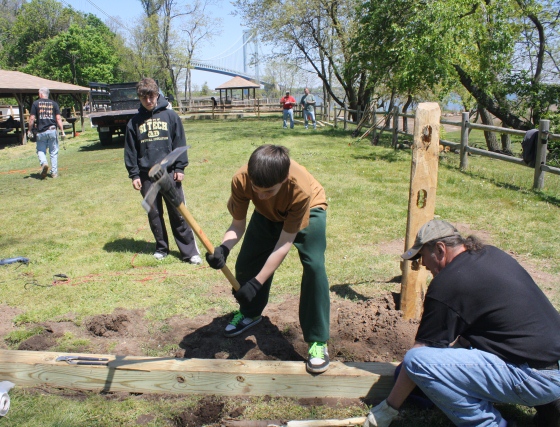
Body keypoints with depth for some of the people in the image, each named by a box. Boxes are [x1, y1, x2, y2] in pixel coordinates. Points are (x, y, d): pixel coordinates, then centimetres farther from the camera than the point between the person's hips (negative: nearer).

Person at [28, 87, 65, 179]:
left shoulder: (36, 103, 3)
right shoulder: (54, 104, 6)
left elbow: (32, 118, 0)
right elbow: (58, 118, 0)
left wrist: (30, 130, 10)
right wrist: (62, 131, 3)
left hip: (41, 132, -1)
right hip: (52, 130, 1)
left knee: (40, 150, 11)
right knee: (53, 152, 8)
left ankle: (44, 163, -18)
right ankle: (54, 172, 7)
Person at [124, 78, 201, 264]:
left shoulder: (171, 116, 2)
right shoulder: (134, 122, 8)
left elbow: (179, 143, 2)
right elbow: (130, 150, 9)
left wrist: (180, 168, -3)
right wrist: (134, 174, 3)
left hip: (169, 172, -2)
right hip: (146, 175, 3)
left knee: (178, 214, -3)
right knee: (154, 215, 10)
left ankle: (190, 251, 1)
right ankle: (161, 247, 25)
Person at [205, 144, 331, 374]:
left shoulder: (300, 189, -43)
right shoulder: (241, 180, -34)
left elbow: (284, 244, -35)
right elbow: (237, 226, -22)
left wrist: (257, 283, -37)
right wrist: (223, 248, -43)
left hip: (308, 211, -3)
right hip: (267, 213, 4)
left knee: (314, 266, -23)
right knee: (245, 263, 0)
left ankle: (317, 341, -9)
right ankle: (250, 313, 32)